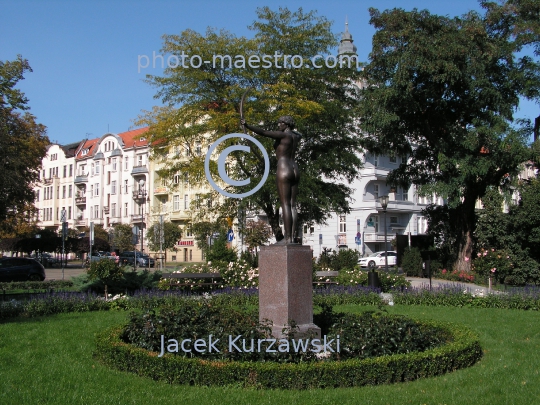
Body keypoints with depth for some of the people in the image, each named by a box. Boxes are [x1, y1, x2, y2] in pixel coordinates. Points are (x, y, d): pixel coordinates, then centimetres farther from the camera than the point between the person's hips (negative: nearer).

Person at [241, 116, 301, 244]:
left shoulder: (282, 135, -7)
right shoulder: (296, 136, 18)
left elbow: (263, 132, -17)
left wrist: (247, 126, -20)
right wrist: (289, 129, 55)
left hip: (283, 170, -9)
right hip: (294, 171, 9)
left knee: (285, 205, -10)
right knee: (292, 205, 4)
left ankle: (287, 238, -13)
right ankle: (292, 237, 1)